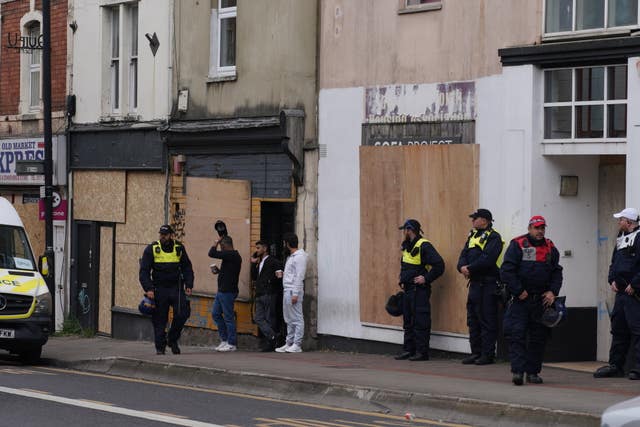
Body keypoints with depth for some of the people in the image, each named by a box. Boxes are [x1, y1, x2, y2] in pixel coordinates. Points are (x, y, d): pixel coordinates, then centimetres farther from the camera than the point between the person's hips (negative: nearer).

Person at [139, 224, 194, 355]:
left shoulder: (179, 248, 7)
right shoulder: (151, 249, 1)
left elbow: (187, 268, 15)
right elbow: (144, 271, -2)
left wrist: (189, 285, 3)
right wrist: (148, 289, -14)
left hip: (176, 288, 1)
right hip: (159, 289, -1)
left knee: (182, 314, -12)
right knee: (159, 320, 0)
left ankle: (173, 339, 10)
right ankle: (160, 347, 10)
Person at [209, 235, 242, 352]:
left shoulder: (231, 255, -16)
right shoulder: (231, 255, 16)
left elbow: (212, 253, -20)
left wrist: (216, 242, -5)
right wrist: (218, 271, 12)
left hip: (228, 292, -10)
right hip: (222, 291, 10)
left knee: (228, 317, -4)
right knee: (215, 314, 14)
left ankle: (232, 344, 1)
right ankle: (224, 339, 19)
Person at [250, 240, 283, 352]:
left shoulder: (273, 262, -5)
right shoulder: (259, 263, 21)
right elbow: (254, 277, 16)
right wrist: (253, 263, 11)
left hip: (269, 295, -8)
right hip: (259, 295, 8)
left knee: (269, 319, -4)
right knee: (259, 319, -3)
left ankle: (270, 343, -2)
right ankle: (272, 338, -6)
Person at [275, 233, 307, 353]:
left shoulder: (299, 256, -12)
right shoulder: (291, 256, 19)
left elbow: (299, 276, -18)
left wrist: (295, 294, -22)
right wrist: (283, 274, 11)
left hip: (293, 291, -10)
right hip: (287, 290, 10)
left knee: (297, 319, -7)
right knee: (289, 320, 12)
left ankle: (297, 345, -7)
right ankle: (289, 343, 17)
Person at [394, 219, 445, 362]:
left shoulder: (424, 246, -14)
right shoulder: (407, 246, 15)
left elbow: (439, 265, -19)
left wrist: (427, 278, -17)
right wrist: (402, 279, 18)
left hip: (420, 290, -10)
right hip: (408, 290, 10)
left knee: (420, 322, -8)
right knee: (408, 321, 12)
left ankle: (422, 352, -6)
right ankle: (408, 350, 17)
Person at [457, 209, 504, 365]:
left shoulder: (493, 237, -10)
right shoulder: (473, 236, 17)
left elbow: (487, 259, -21)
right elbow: (464, 255, 11)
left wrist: (470, 268, -17)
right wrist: (463, 267, -10)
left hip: (488, 285, -9)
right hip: (475, 283, 9)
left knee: (487, 320, -6)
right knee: (473, 319, 11)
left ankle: (488, 354, -3)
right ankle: (476, 352, 18)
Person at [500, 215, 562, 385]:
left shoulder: (550, 248, 11)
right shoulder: (517, 245, -3)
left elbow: (557, 272, 14)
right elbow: (506, 270, -9)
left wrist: (552, 292, -2)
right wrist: (519, 291, -11)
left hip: (541, 300, 4)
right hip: (520, 300, -4)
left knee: (538, 337, 6)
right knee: (517, 335, -11)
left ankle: (532, 371, 14)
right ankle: (518, 371, -12)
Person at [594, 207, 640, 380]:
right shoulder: (621, 239, 19)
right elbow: (614, 262, 27)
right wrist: (612, 280, 10)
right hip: (621, 292, 10)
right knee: (618, 329, 13)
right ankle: (615, 365, 20)